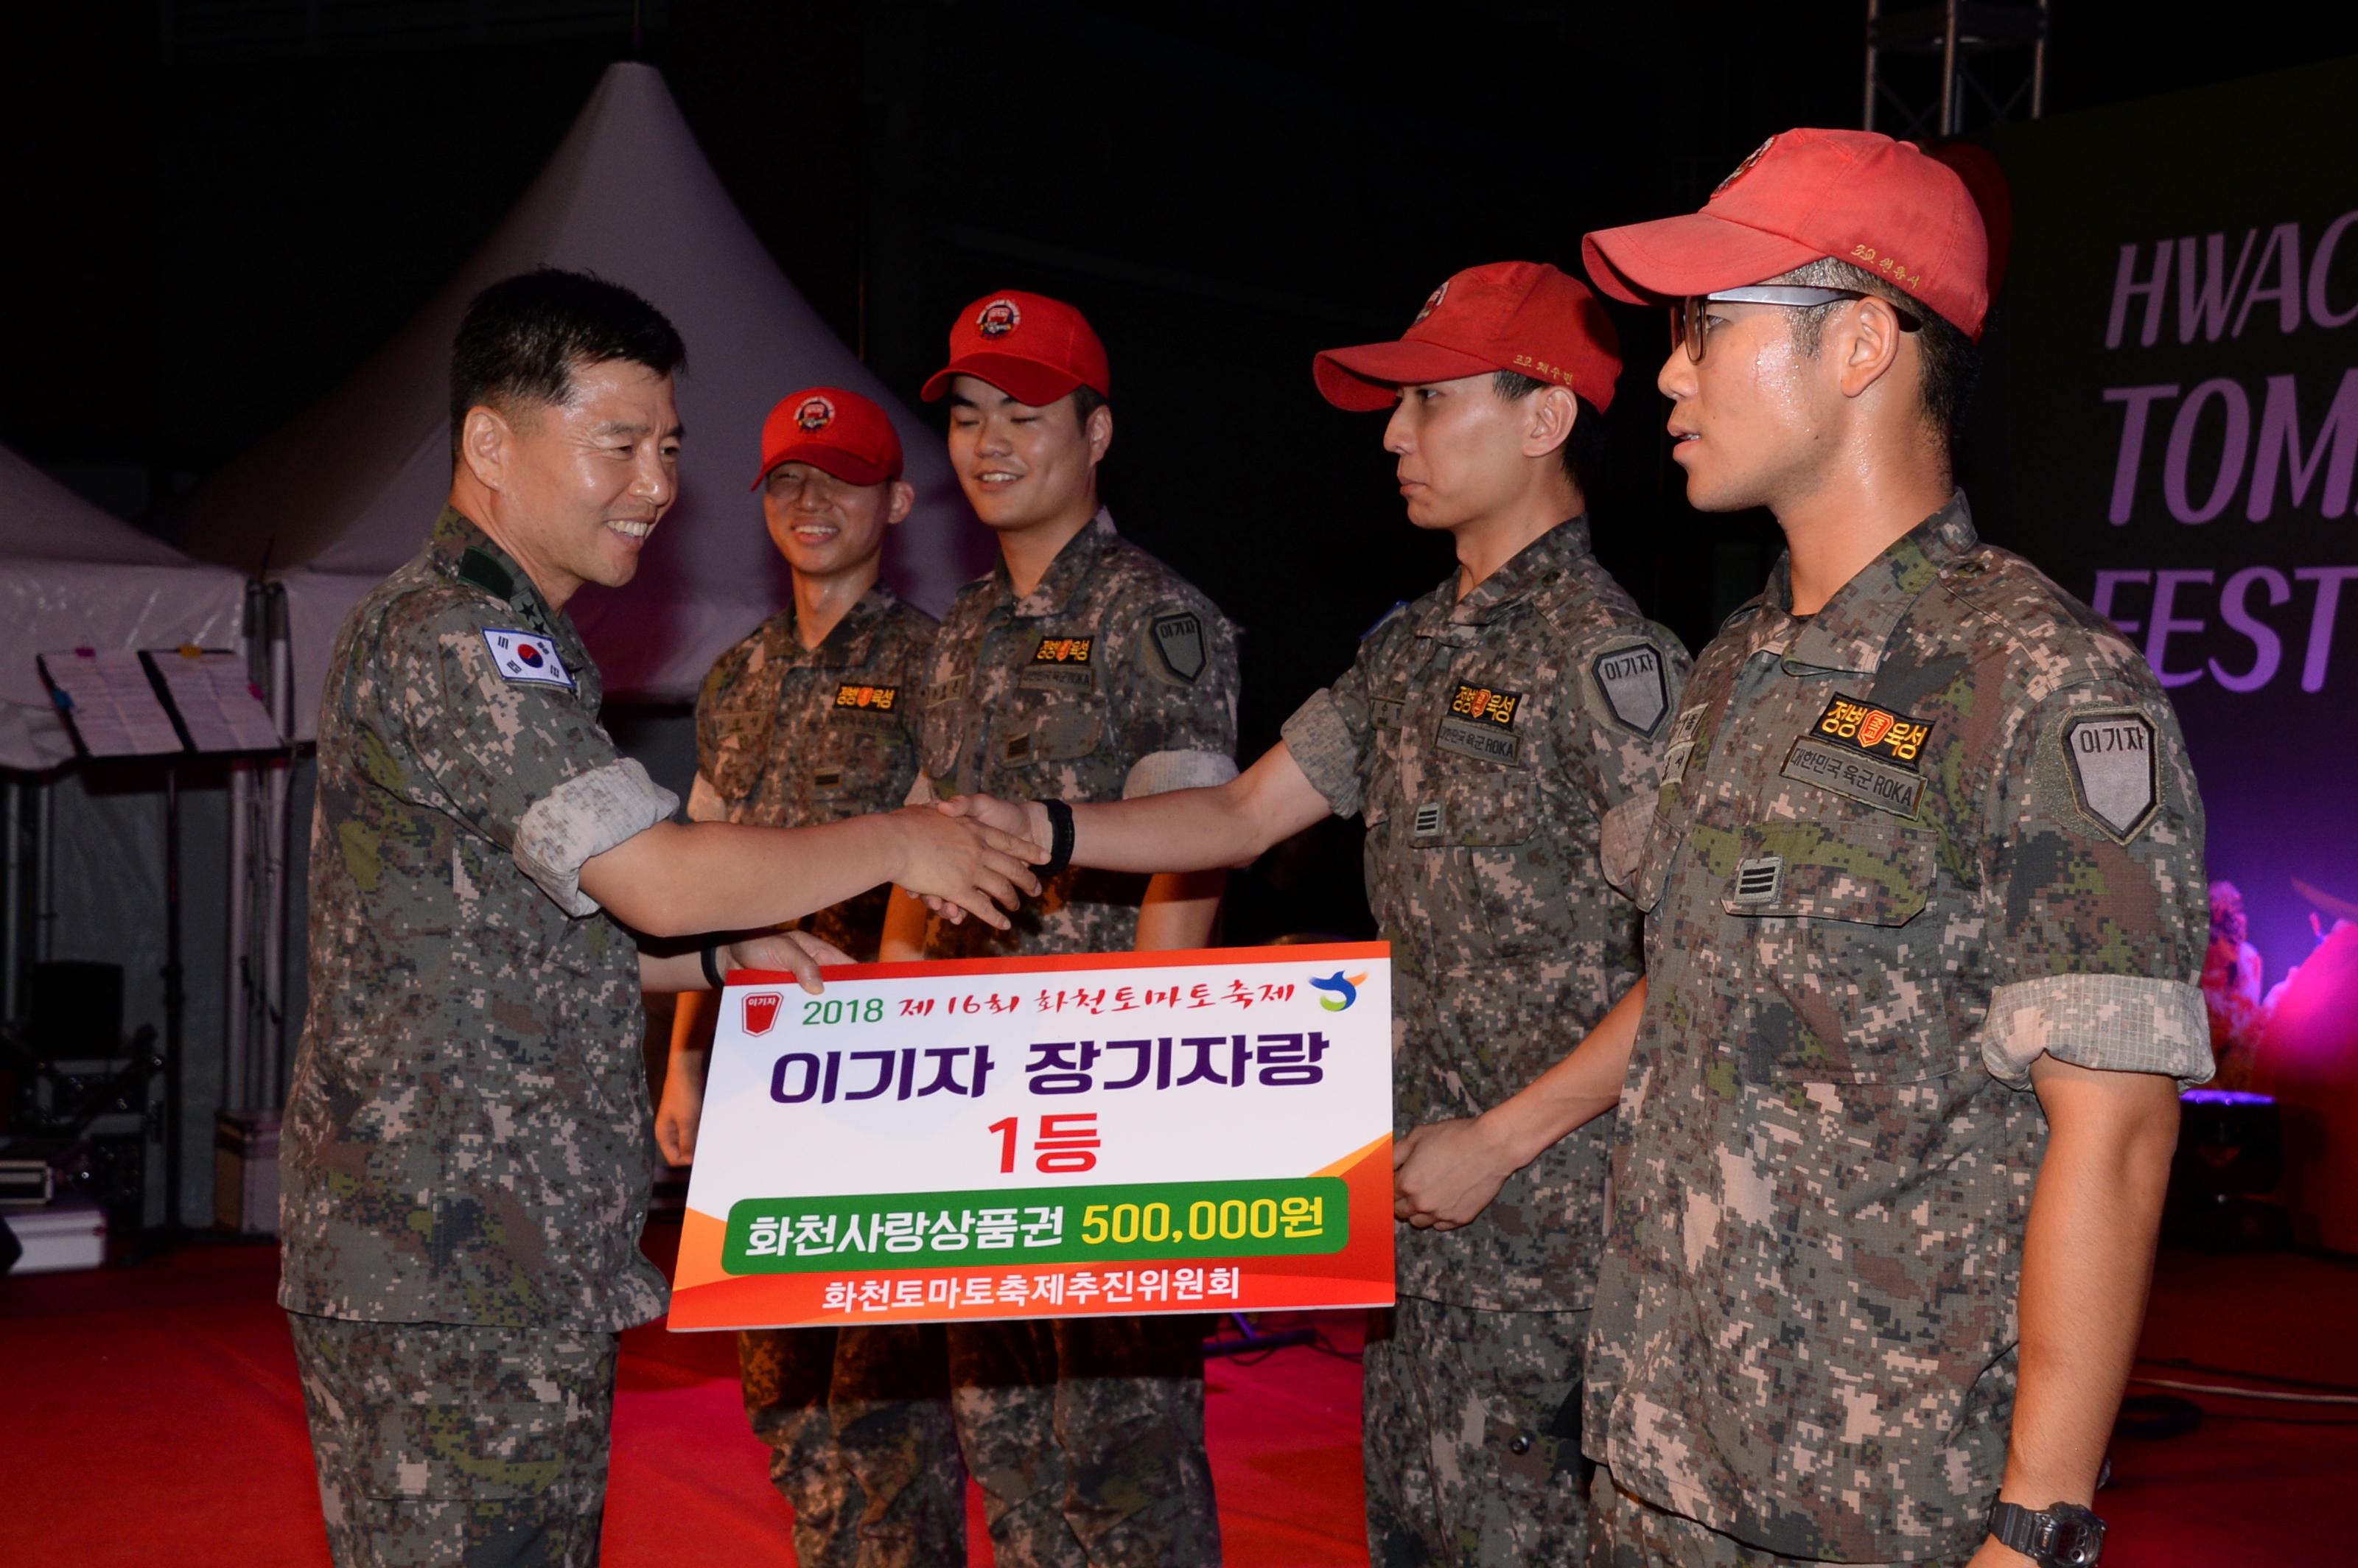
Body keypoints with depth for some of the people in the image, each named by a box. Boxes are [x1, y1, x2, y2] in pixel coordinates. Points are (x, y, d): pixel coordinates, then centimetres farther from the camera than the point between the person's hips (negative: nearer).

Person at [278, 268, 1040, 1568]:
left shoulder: (507, 644, 19)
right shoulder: (448, 640, -15)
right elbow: (659, 877, -22)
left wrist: (727, 956, 10)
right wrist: (897, 842, -9)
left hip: (529, 1262, 10)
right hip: (444, 1270, -10)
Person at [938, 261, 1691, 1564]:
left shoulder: (1605, 654, -16)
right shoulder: (1412, 646, 13)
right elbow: (1241, 818, 15)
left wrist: (1506, 1137, -19)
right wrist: (1034, 830, 2)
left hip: (1546, 1223, -9)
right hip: (1421, 1208, 9)